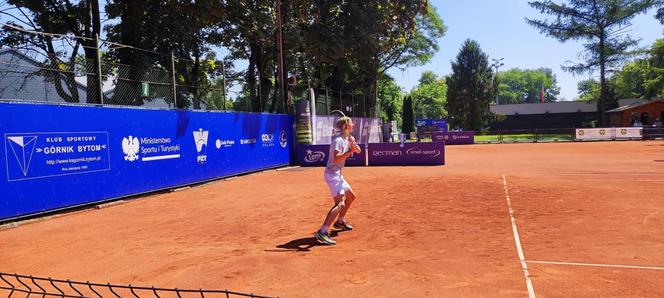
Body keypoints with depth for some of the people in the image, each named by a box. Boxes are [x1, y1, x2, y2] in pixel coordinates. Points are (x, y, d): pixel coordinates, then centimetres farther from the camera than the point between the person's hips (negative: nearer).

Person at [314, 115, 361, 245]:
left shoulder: (346, 139, 11)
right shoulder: (338, 140, -17)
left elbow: (358, 150, 10)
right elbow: (336, 159, -28)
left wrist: (353, 143, -8)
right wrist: (350, 151, -32)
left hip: (338, 175, 10)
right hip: (332, 175, -10)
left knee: (351, 196, 24)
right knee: (340, 204, -22)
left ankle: (340, 221, 40)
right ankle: (322, 232, -29)